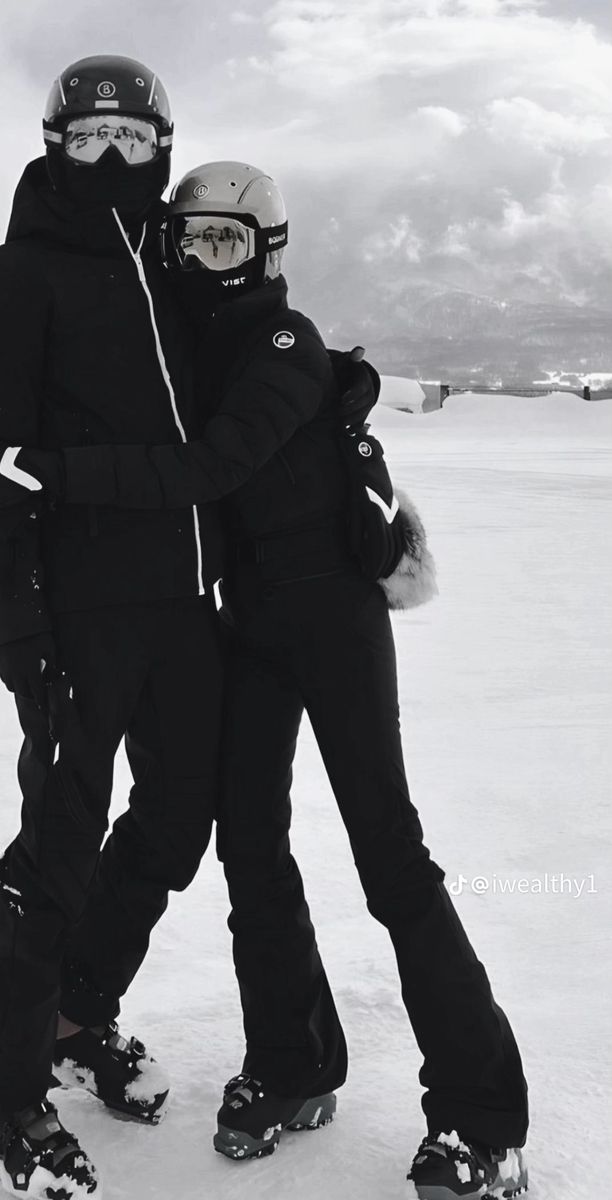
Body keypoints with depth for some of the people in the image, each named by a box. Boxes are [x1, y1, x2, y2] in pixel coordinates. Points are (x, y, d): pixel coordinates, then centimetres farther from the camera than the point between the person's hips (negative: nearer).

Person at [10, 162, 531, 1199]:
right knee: (249, 839, 6)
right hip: (252, 615, 7)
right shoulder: (186, 344, 9)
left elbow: (206, 469, -28)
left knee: (388, 849, -8)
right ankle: (292, 1069, 22)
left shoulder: (287, 345, -15)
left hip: (333, 609, -7)